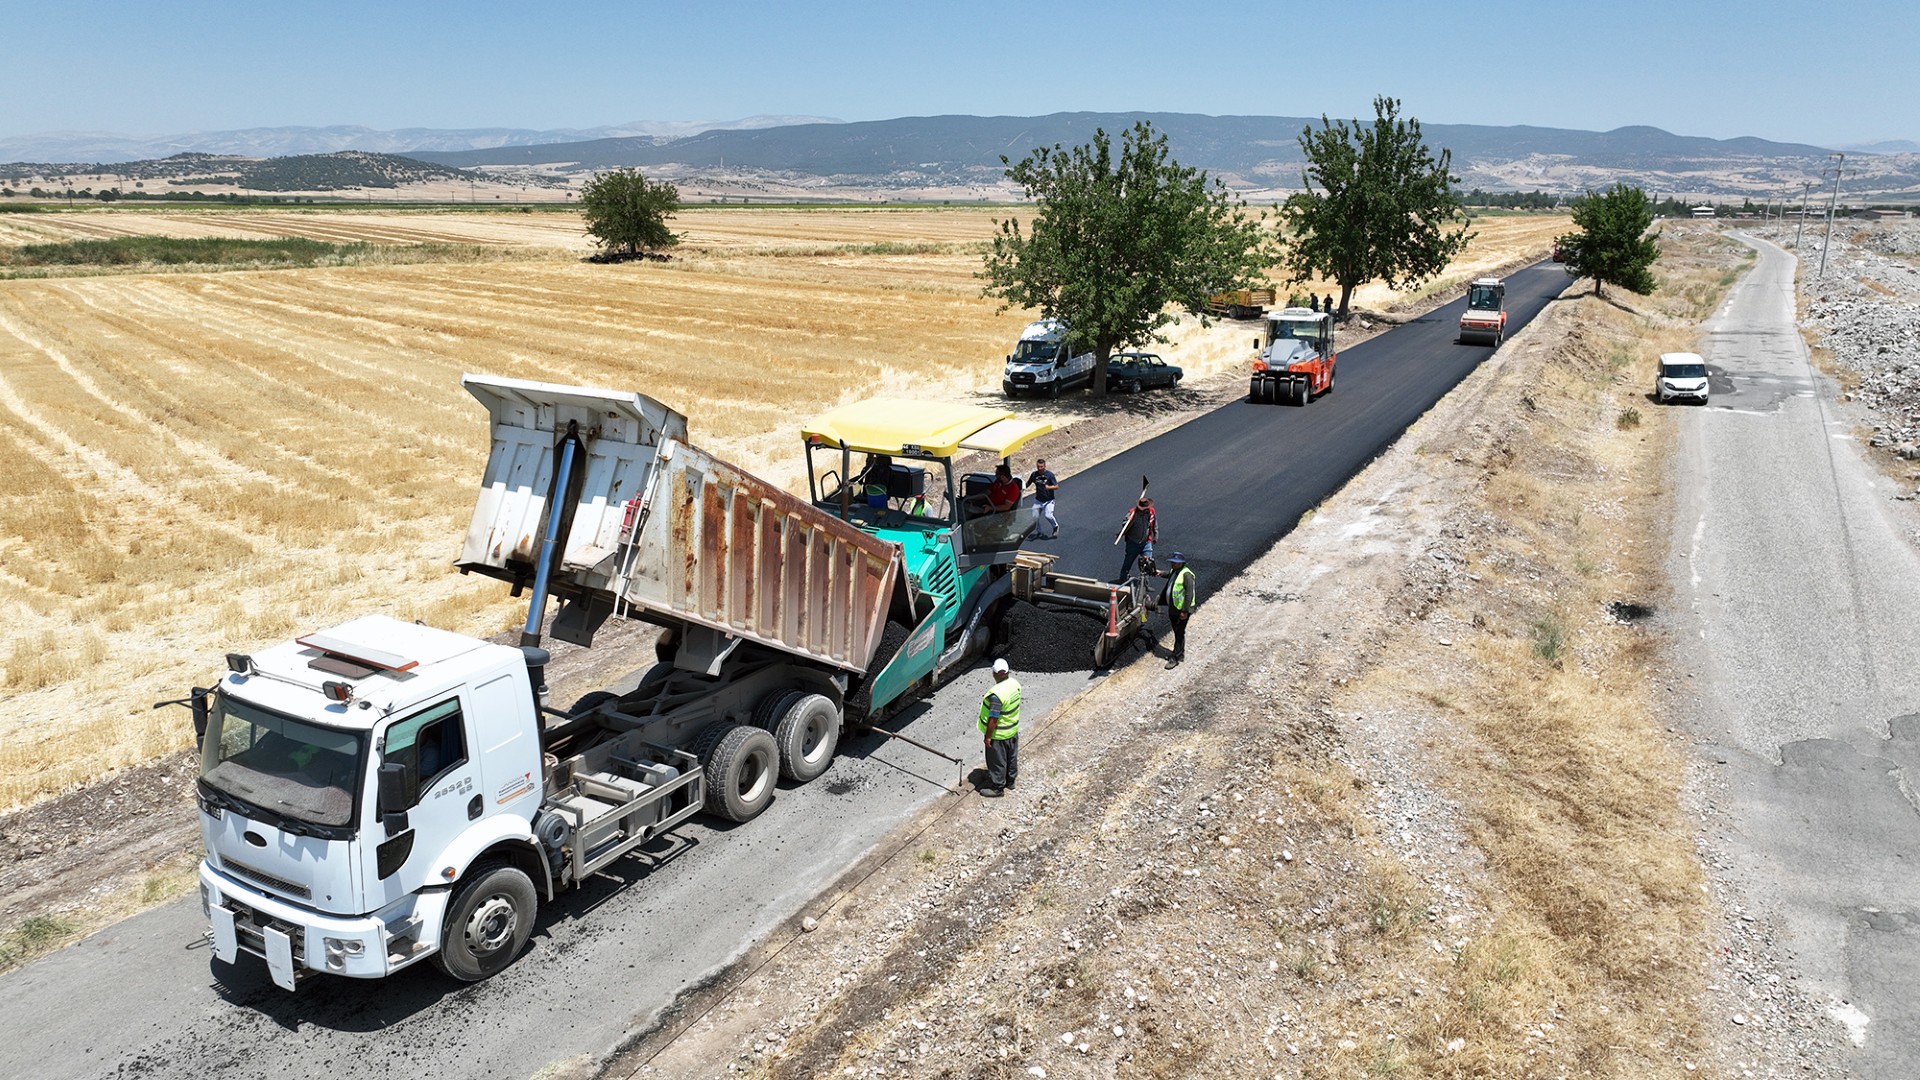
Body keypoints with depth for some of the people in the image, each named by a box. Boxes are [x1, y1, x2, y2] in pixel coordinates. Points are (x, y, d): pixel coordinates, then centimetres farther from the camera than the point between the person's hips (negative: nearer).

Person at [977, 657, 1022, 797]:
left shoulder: (996, 694, -35)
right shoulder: (1015, 683, -11)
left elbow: (993, 719, -28)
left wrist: (988, 736, -16)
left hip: (999, 734, -8)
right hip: (1013, 729, 8)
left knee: (997, 761, 12)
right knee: (1011, 757, 25)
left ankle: (997, 787, 27)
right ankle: (1010, 780, 44)